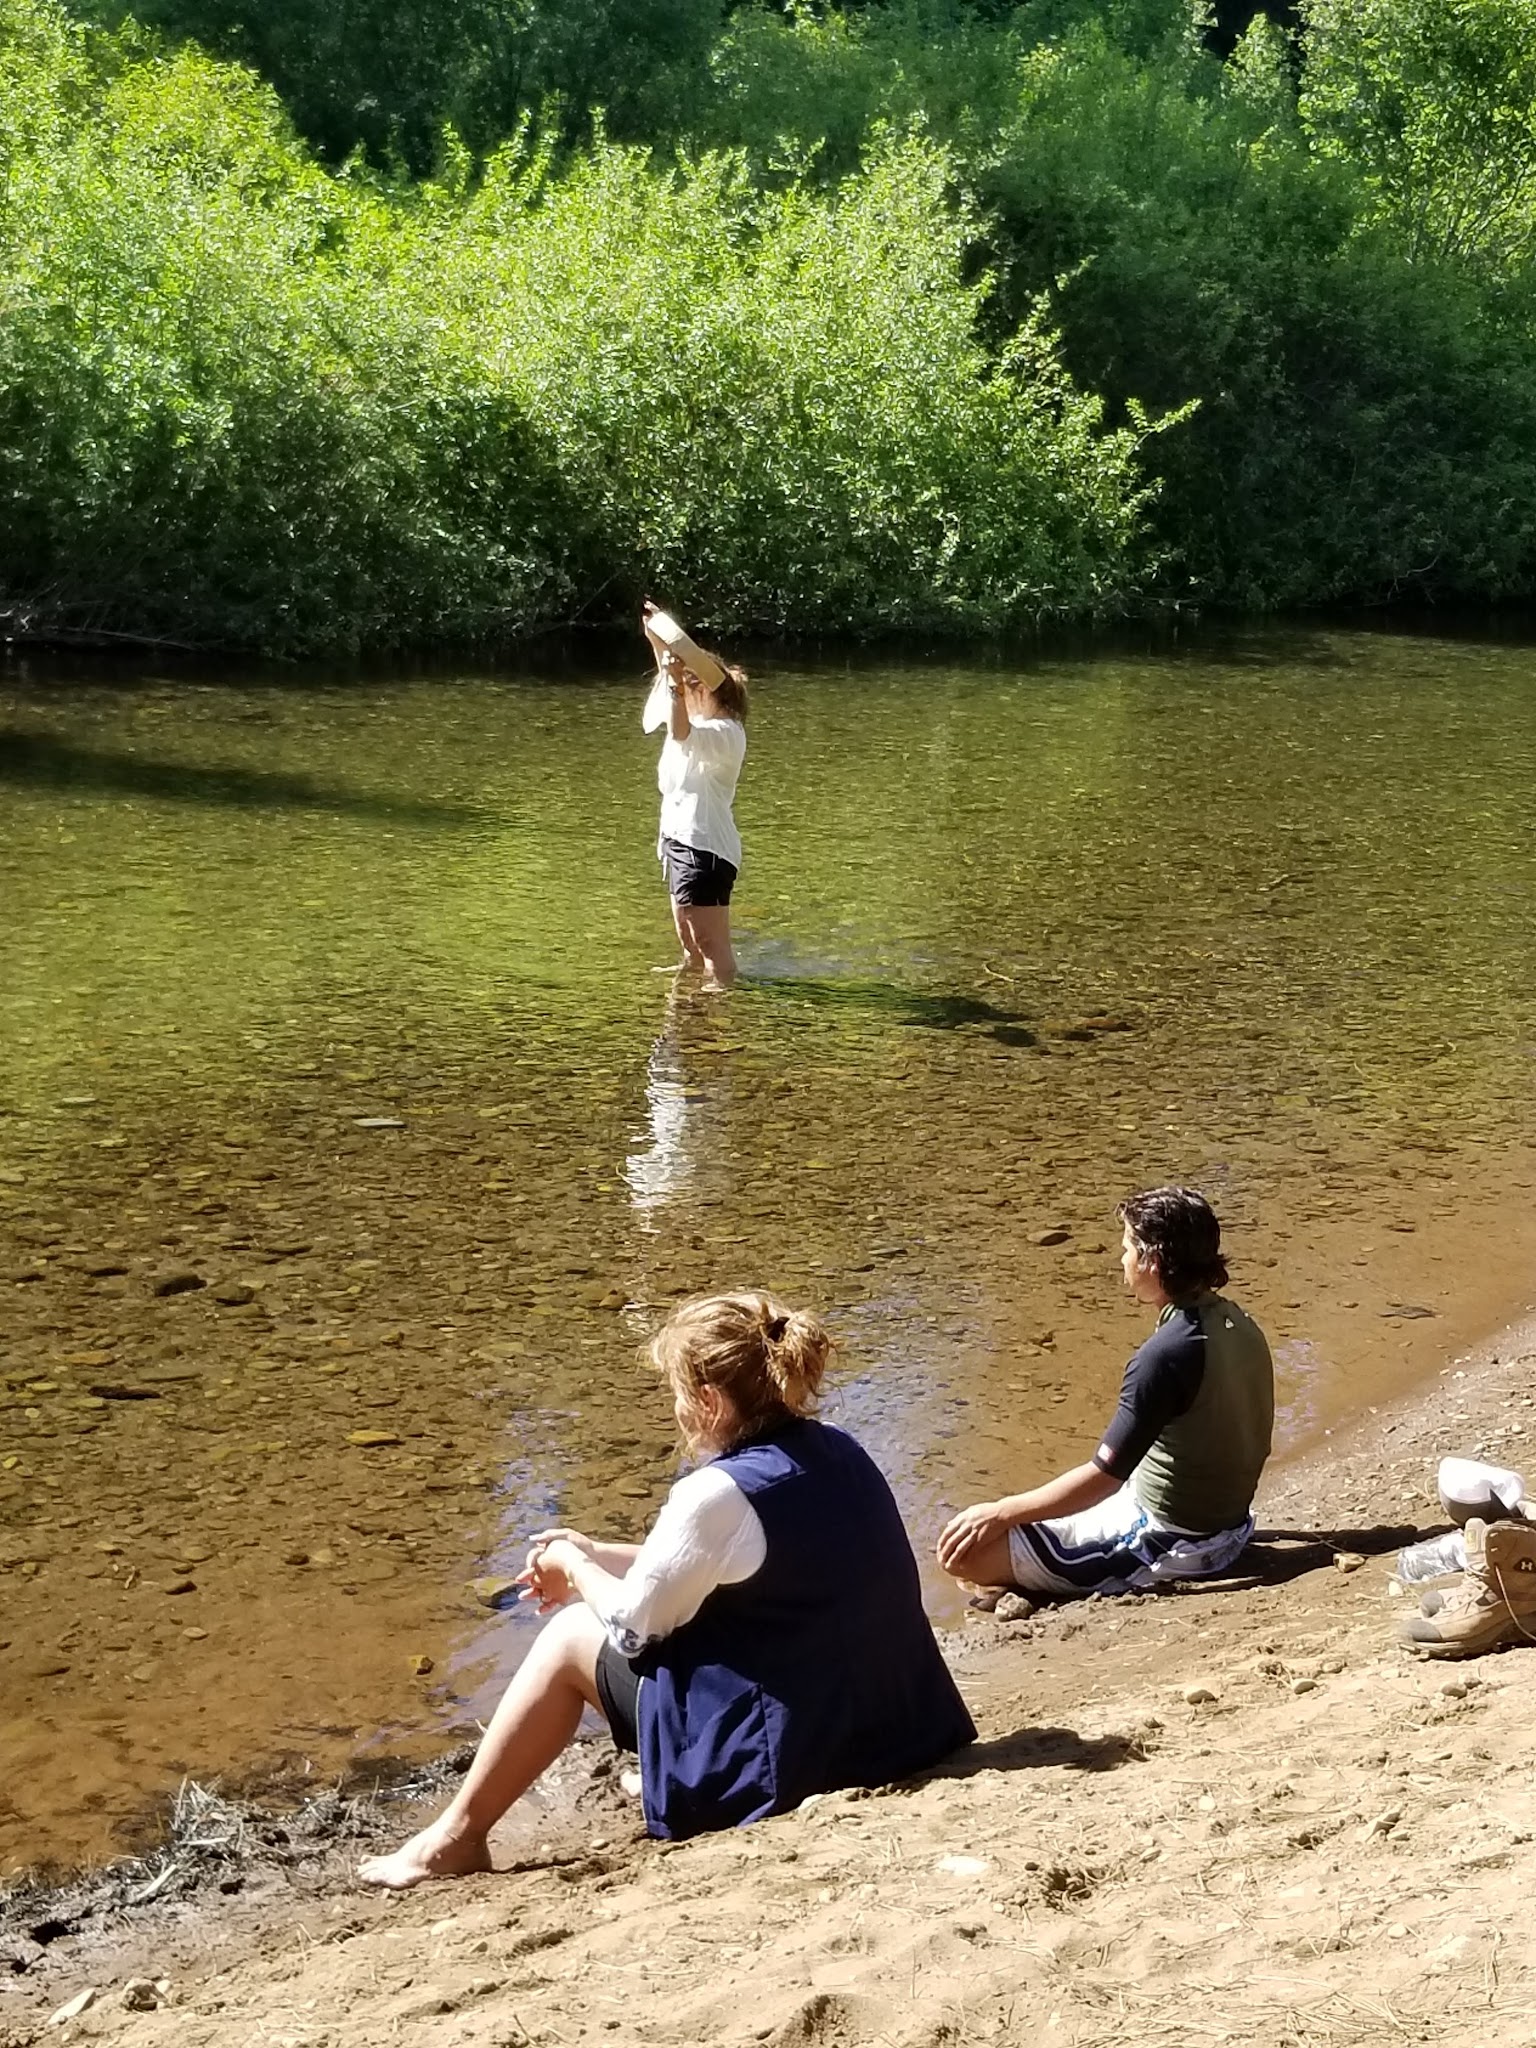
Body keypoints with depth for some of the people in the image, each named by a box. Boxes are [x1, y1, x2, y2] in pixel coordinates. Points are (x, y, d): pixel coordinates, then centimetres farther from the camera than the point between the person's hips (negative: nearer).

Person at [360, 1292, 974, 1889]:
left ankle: (455, 1838, 19)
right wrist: (597, 1557, 19)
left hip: (785, 1759, -8)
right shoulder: (839, 1454, 4)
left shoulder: (720, 1494, -20)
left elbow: (633, 1627, -7)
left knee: (569, 1638, 8)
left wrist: (573, 1567, 11)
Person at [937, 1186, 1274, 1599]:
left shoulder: (1165, 1356, -26)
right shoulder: (1238, 1325, 0)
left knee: (966, 1551, -11)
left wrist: (999, 1513, -15)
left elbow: (1103, 1477, -25)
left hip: (1164, 1544, -9)